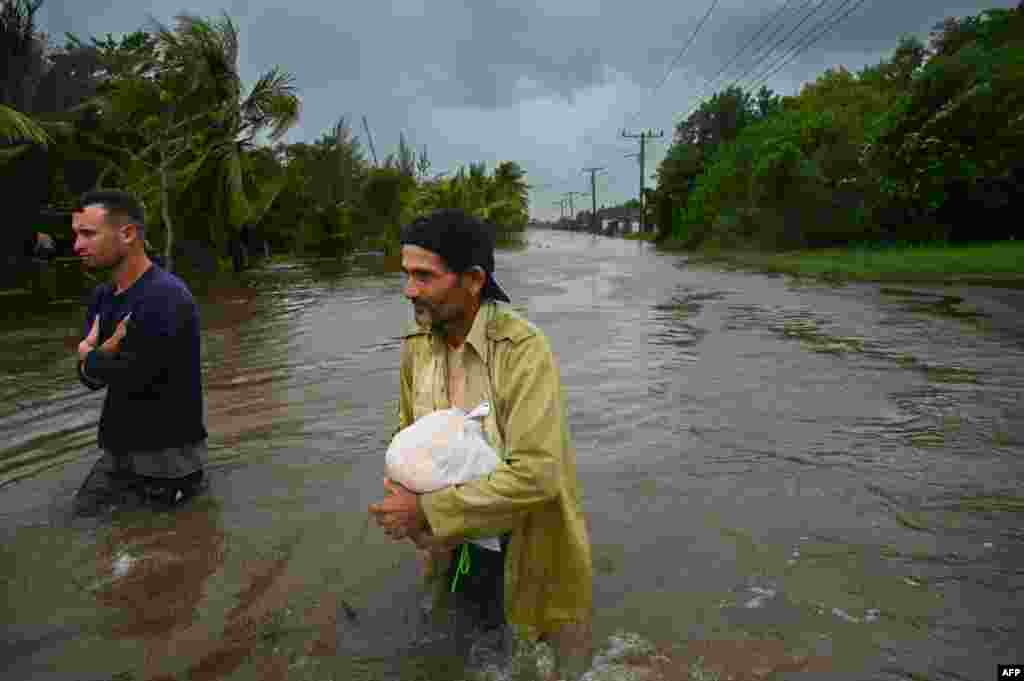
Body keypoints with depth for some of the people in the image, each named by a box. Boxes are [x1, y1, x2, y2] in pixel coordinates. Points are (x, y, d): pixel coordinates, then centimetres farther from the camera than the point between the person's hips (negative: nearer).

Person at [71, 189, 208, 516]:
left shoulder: (165, 296, -24)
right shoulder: (102, 296, 5)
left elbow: (128, 376, -24)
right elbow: (89, 377, 4)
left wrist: (90, 356, -4)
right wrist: (106, 352, -17)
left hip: (166, 453, -8)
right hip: (119, 446, 8)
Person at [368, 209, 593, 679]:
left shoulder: (525, 349, -28)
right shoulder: (417, 344, -8)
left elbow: (535, 473, -33)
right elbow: (408, 429, 6)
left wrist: (428, 510, -28)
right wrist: (402, 492, -13)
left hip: (519, 534, -5)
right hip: (453, 533, 5)